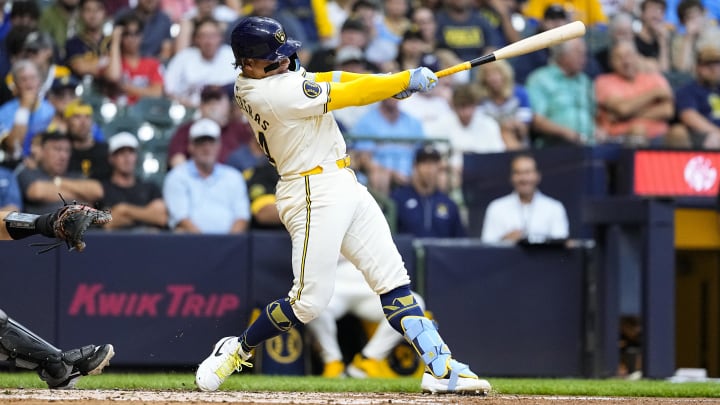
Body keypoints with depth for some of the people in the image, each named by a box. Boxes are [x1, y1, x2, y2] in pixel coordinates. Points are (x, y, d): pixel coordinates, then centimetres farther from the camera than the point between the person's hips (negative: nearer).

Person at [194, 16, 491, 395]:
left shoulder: (260, 81, 7)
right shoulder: (272, 93, -21)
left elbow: (326, 79, 6)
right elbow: (344, 95, -18)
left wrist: (388, 83, -8)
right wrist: (406, 80, -9)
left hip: (344, 184, 10)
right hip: (313, 195, -10)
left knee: (393, 281, 3)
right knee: (310, 299, -7)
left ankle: (440, 367, 0)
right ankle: (238, 349, 14)